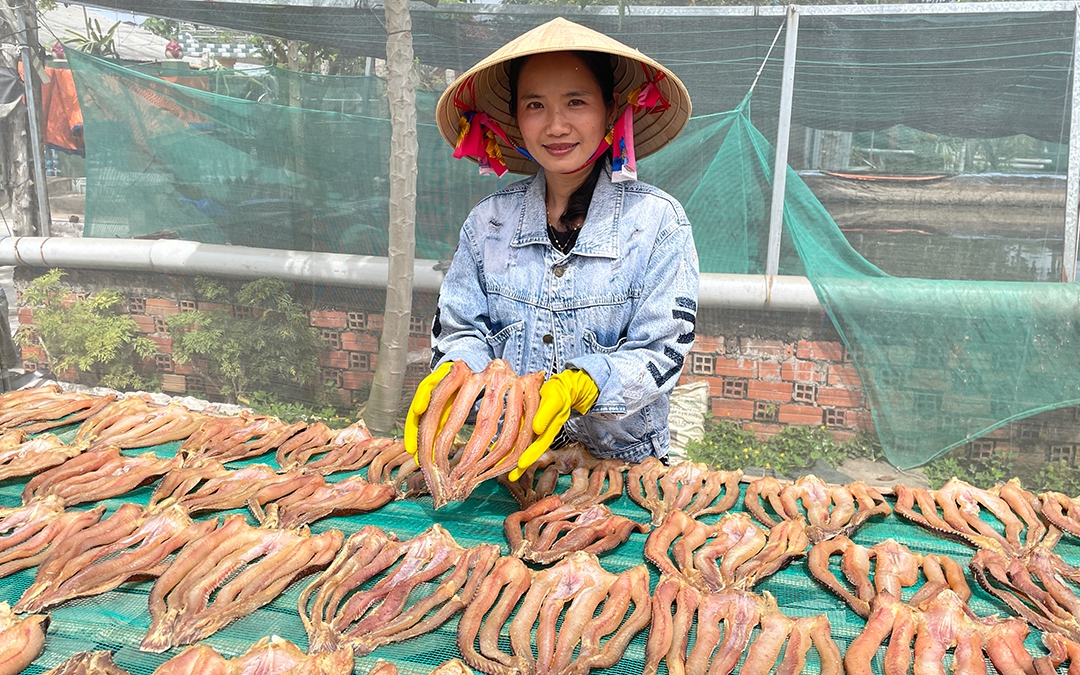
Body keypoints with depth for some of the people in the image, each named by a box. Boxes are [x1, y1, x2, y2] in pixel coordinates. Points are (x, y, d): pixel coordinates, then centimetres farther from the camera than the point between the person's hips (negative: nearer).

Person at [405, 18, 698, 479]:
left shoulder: (657, 221, -5)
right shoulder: (489, 221, 4)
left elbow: (663, 351, -9)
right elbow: (462, 329, 6)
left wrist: (579, 384, -26)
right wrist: (452, 372, -17)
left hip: (622, 456, -4)